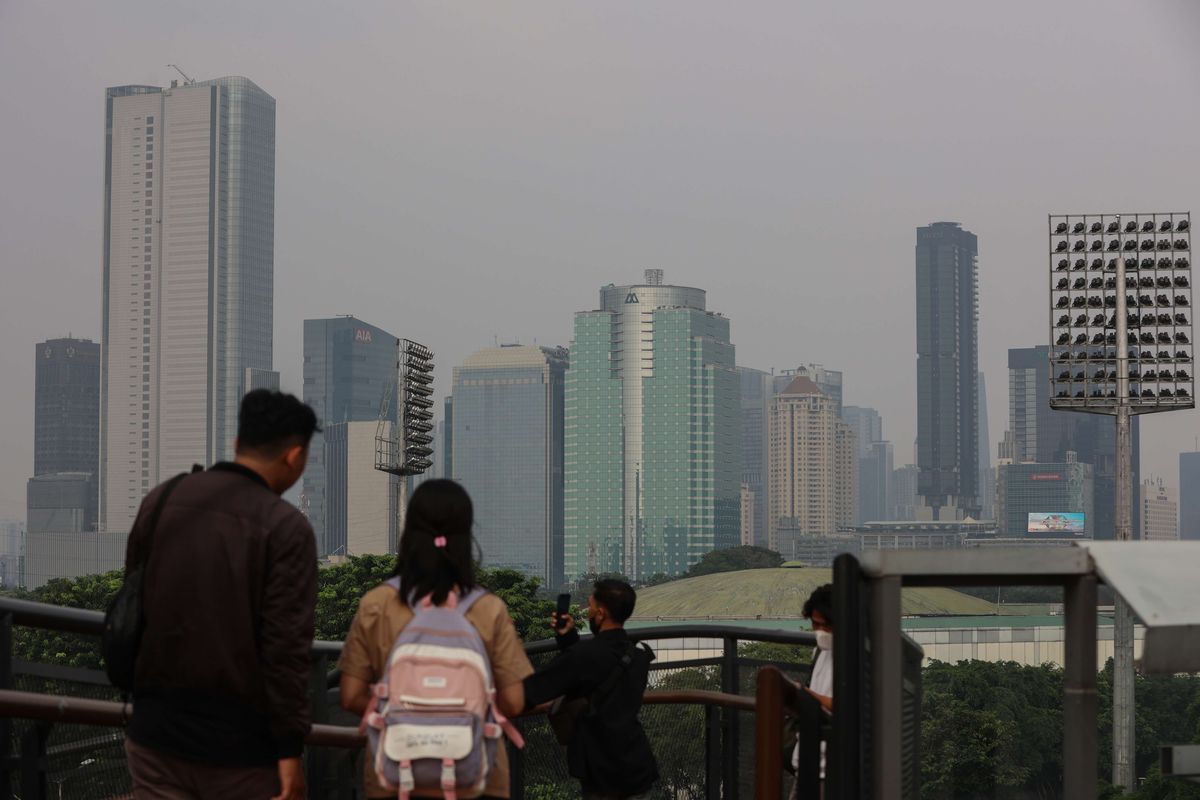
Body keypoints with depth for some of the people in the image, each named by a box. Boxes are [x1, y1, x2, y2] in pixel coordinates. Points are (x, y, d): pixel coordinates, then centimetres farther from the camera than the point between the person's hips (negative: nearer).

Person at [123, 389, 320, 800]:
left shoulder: (158, 502, 4)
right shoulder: (285, 527, -13)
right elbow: (285, 648, -16)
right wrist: (290, 751, -11)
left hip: (156, 733, 5)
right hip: (239, 741, -4)